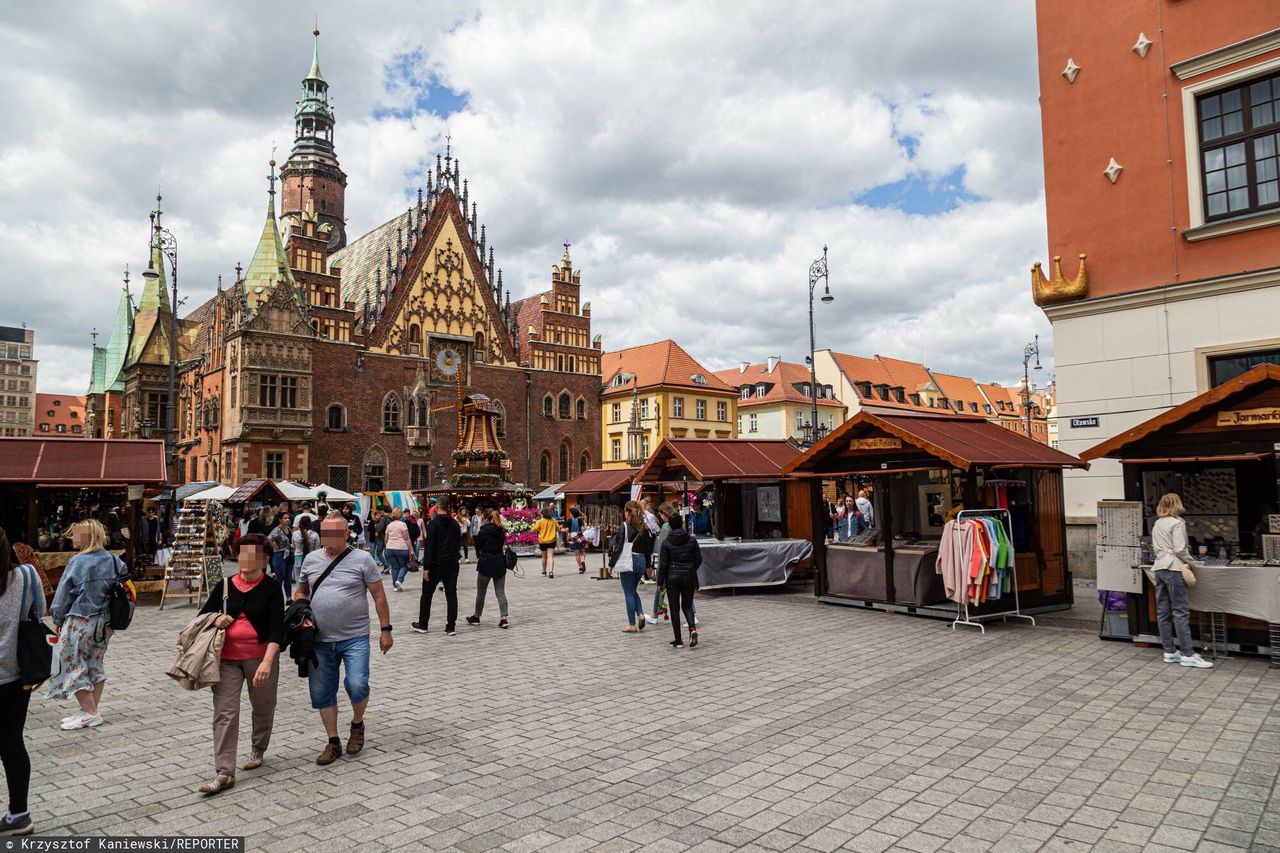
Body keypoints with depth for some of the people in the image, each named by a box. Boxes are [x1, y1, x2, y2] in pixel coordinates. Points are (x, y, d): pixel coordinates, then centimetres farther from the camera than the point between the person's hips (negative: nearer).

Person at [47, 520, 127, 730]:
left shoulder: (78, 562, -15)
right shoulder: (112, 560, 1)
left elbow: (64, 594, -8)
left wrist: (57, 620, 5)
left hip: (79, 622, -6)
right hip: (104, 622, 7)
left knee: (73, 667, 6)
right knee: (95, 665, 16)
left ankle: (90, 713, 6)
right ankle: (91, 711, 22)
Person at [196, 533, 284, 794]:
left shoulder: (272, 589, -7)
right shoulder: (225, 586, 4)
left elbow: (277, 628, -15)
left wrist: (267, 662, -27)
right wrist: (215, 621, -9)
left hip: (261, 657, -2)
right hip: (227, 658, 2)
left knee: (263, 707, 14)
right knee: (224, 712, -4)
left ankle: (258, 751, 39)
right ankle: (224, 773, -1)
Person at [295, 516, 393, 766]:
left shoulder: (362, 559, -5)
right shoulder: (311, 559, 7)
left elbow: (379, 596, -1)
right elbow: (301, 591, 19)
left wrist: (385, 629, -3)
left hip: (355, 638, -4)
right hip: (320, 639, 4)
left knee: (357, 686, -12)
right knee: (322, 693, 8)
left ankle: (357, 724, 19)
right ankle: (333, 742, 25)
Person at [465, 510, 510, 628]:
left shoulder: (483, 531, -11)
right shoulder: (502, 532, 1)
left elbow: (477, 546, -2)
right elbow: (503, 545, 8)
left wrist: (479, 557, 18)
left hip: (486, 565, -3)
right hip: (500, 564, 4)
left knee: (480, 592, 12)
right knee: (501, 592, 4)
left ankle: (476, 617, 25)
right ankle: (504, 618, -6)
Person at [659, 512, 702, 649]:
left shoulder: (666, 543, -8)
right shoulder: (692, 540, -3)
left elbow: (663, 564, -7)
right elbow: (698, 560, 3)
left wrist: (660, 582, 1)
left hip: (672, 577, -2)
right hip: (689, 576, 2)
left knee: (674, 608, 6)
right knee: (687, 605, 15)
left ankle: (678, 640, 7)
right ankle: (693, 628, -12)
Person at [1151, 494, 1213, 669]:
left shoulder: (1157, 524, 14)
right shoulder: (1177, 522, -7)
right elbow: (1180, 549, -14)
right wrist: (1191, 562, -1)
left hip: (1158, 568, 7)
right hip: (1173, 568, -7)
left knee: (1163, 612, 7)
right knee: (1181, 612, -6)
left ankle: (1169, 652, 11)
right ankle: (1188, 655, -5)